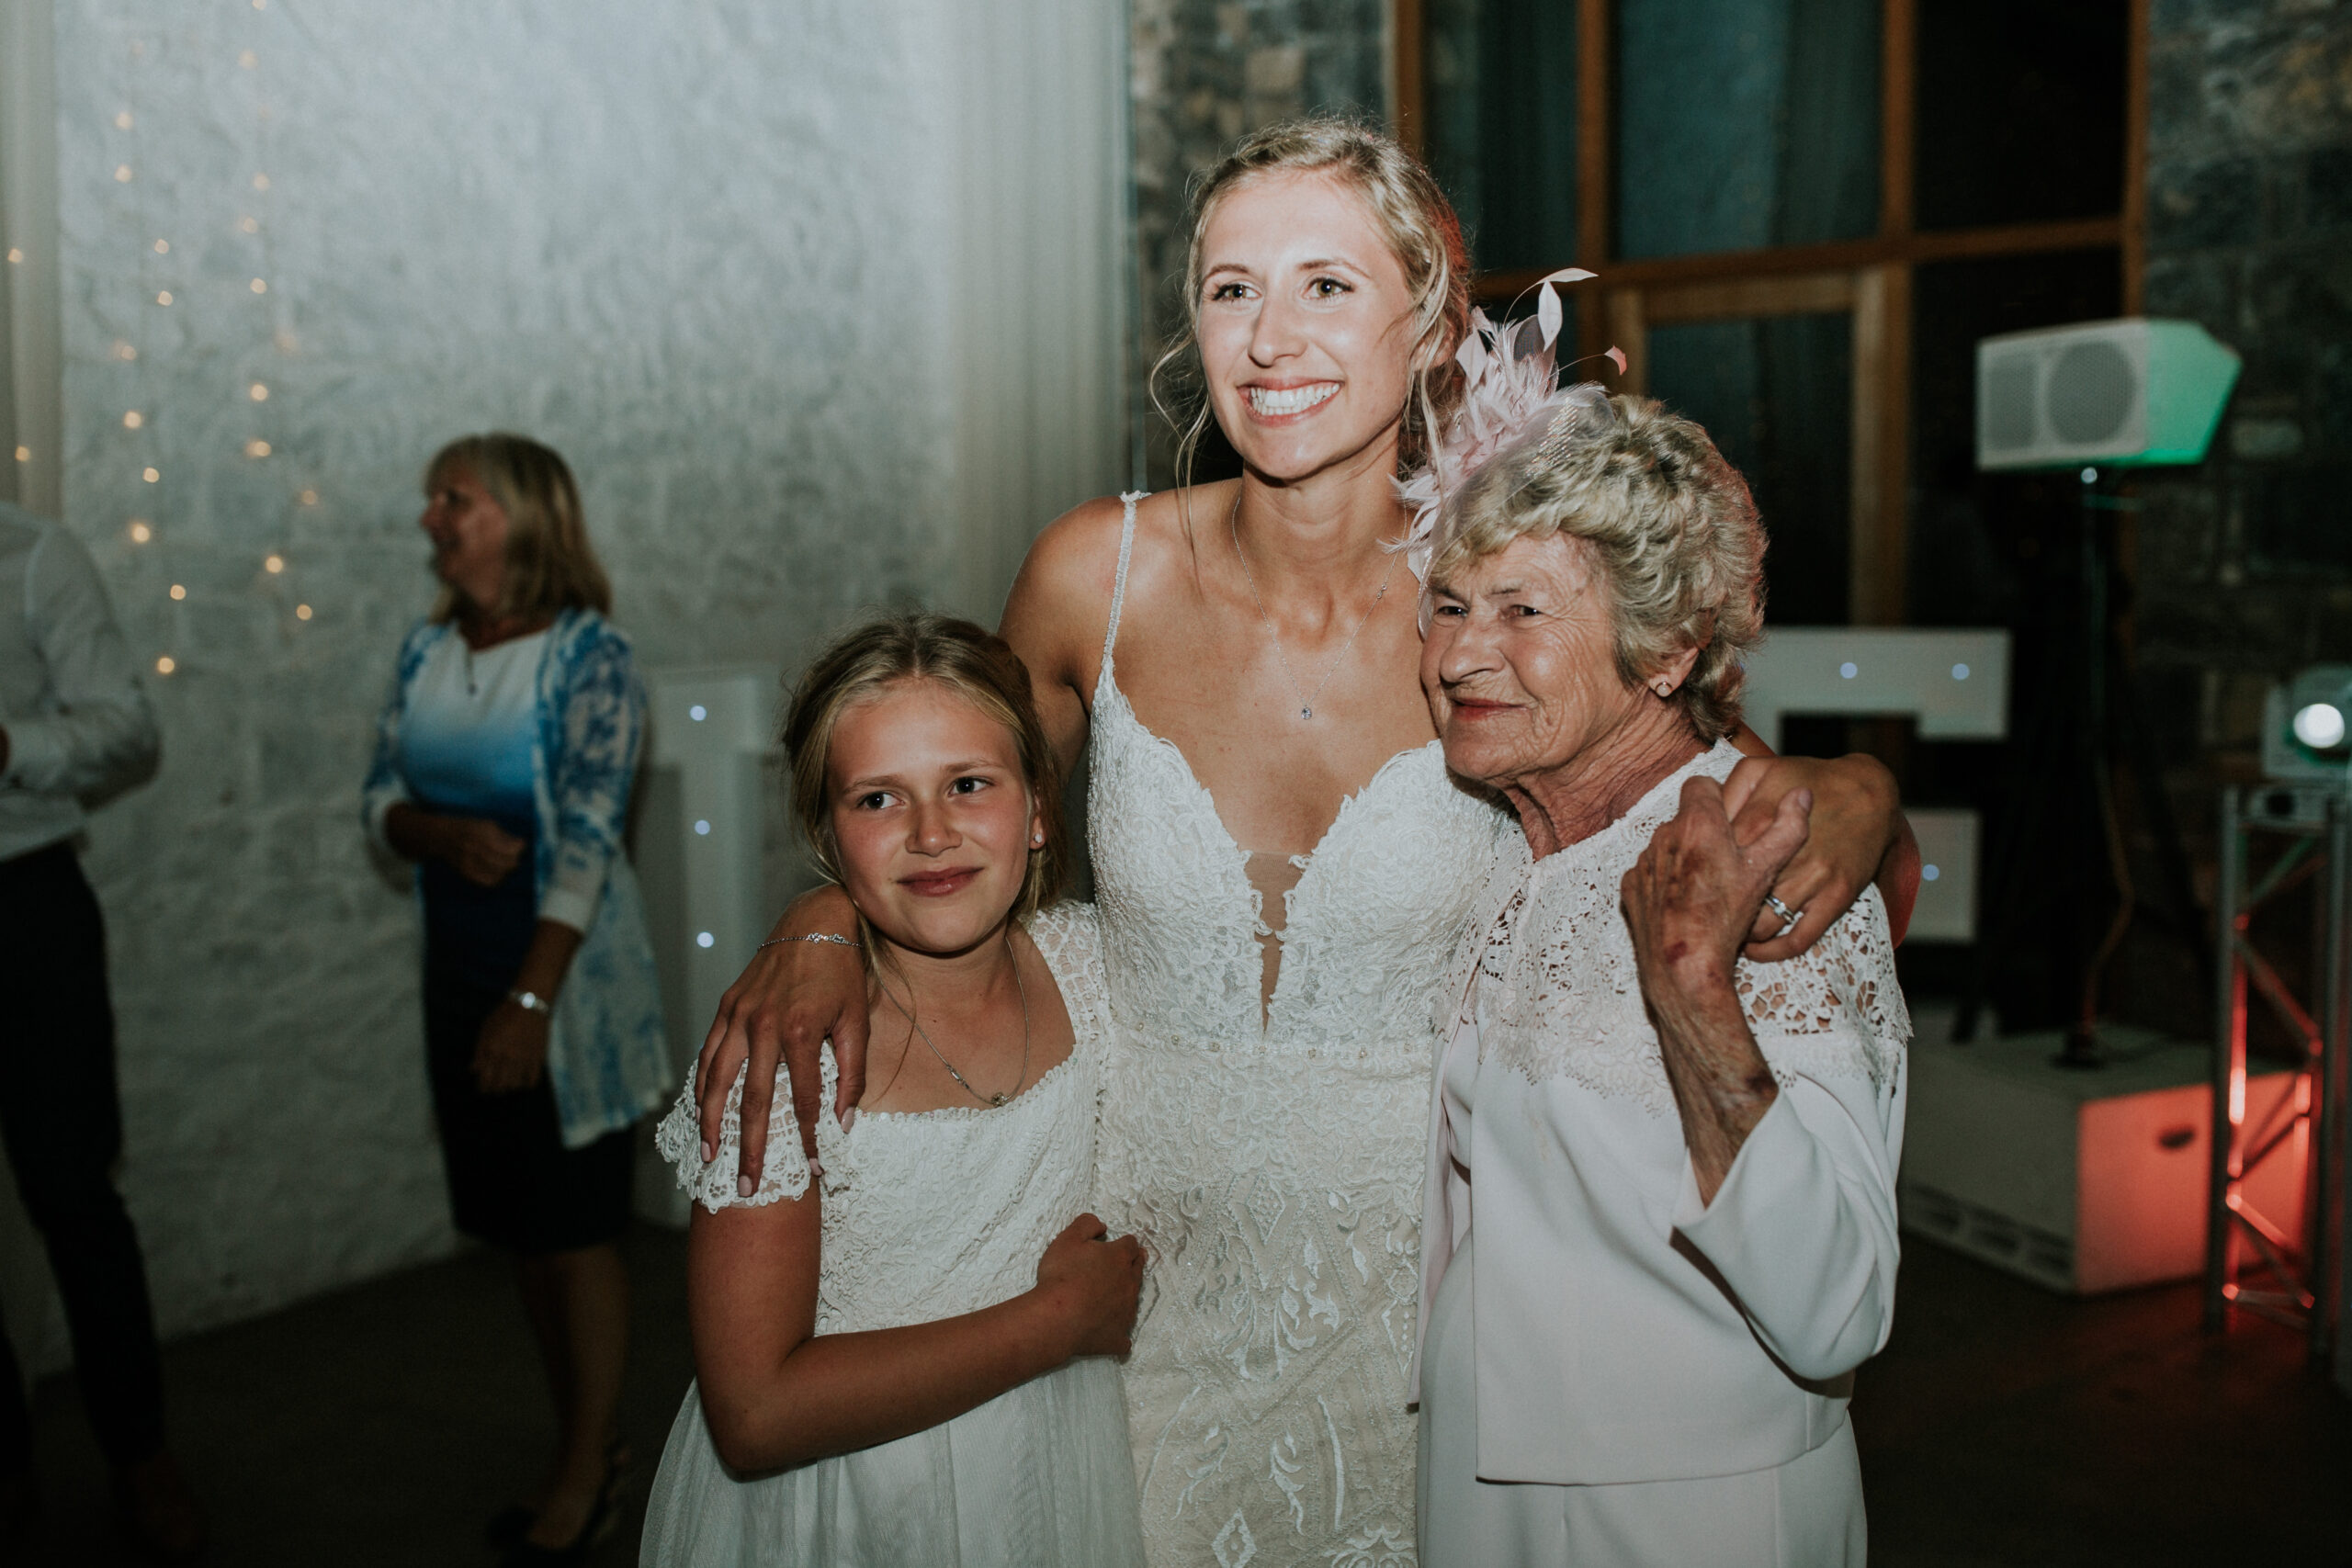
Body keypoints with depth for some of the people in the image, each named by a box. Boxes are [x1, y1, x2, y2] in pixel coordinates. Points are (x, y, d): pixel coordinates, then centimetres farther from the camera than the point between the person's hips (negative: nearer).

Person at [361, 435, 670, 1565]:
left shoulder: (589, 654, -13)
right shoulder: (426, 652, 7)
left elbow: (587, 836, -18)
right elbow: (382, 798, 8)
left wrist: (532, 1000, -22)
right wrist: (447, 835, -15)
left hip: (567, 978, -6)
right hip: (460, 970, 7)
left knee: (575, 1232, 4)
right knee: (519, 1230, 14)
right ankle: (586, 1452, 29)